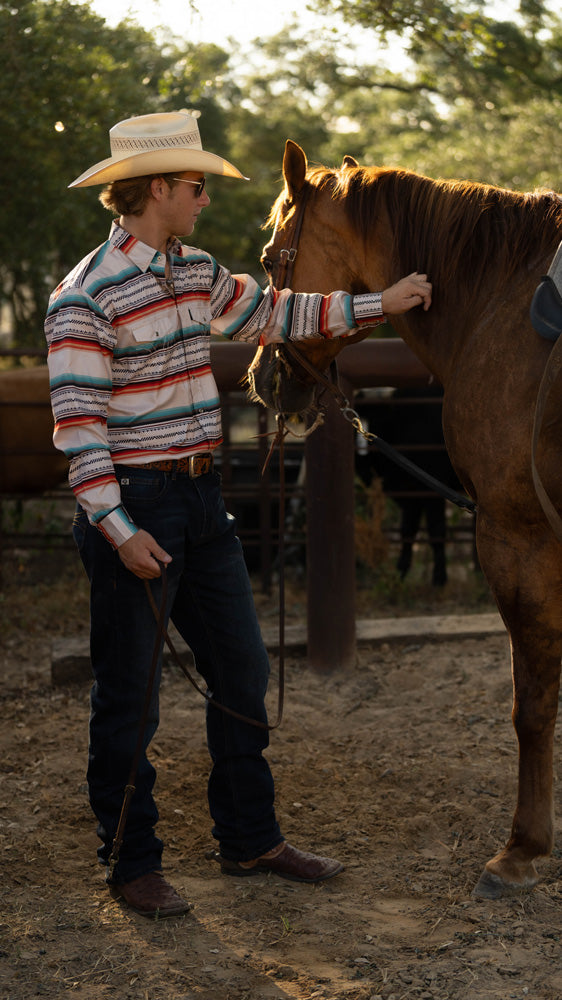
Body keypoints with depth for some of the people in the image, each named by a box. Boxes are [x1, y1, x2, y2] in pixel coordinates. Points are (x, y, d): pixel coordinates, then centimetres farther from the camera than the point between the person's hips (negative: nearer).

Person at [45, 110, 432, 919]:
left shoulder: (196, 272, 10)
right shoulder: (87, 296, -15)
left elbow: (273, 314, 23)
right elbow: (78, 423, -18)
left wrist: (379, 304, 21)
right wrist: (118, 530, -23)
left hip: (201, 497, 9)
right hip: (136, 504, -8)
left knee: (242, 670, 13)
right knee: (128, 693, 3)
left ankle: (250, 838, 27)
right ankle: (131, 863, 15)